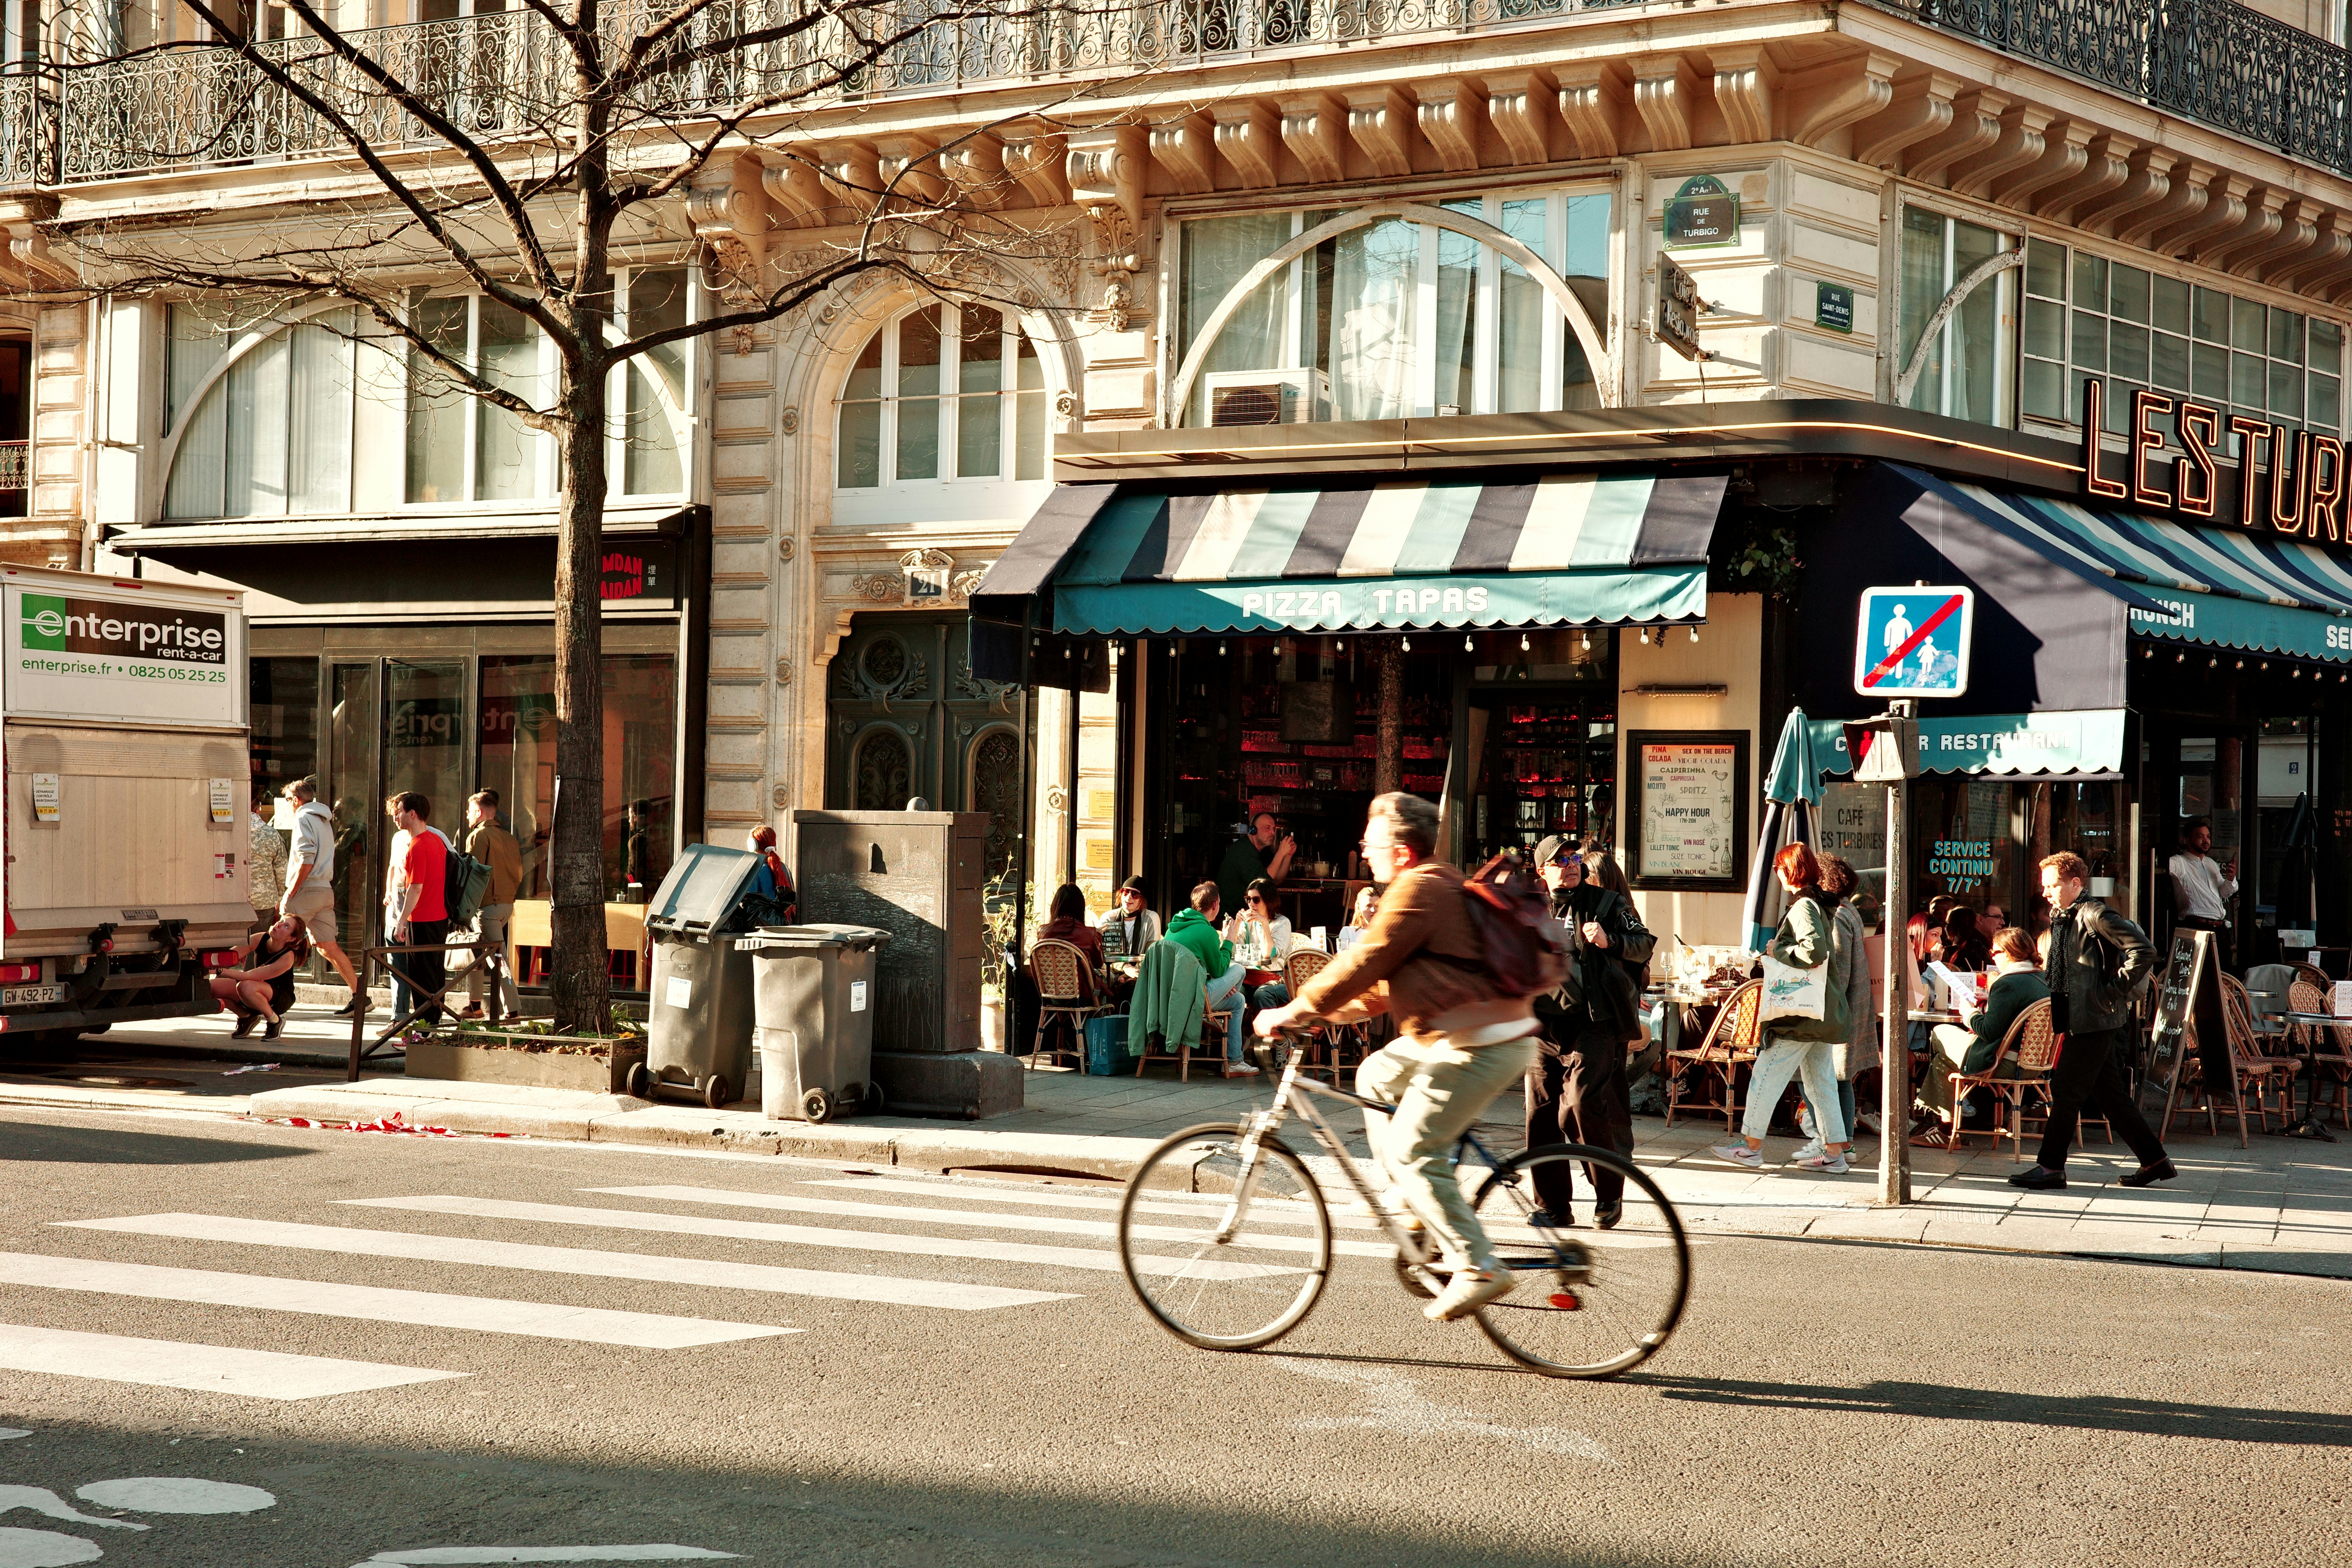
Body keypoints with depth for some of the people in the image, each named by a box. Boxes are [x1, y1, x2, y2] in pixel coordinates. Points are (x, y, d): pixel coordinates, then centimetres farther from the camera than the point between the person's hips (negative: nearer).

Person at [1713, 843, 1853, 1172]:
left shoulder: (1803, 907, -16)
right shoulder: (1825, 905, 13)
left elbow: (1814, 950, -29)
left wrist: (1778, 950, -16)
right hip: (1825, 1014, 9)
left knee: (1767, 1076, -1)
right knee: (1821, 1083, 11)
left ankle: (1752, 1148, 4)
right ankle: (1834, 1154, 11)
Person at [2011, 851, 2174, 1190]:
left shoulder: (2094, 916, -14)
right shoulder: (2060, 918, 14)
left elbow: (2143, 951, -20)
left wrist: (2116, 992, -17)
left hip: (2095, 1020, -10)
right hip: (2078, 1019, 10)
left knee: (2065, 1088, -7)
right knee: (2109, 1092, 12)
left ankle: (2051, 1166, -1)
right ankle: (2155, 1160, 18)